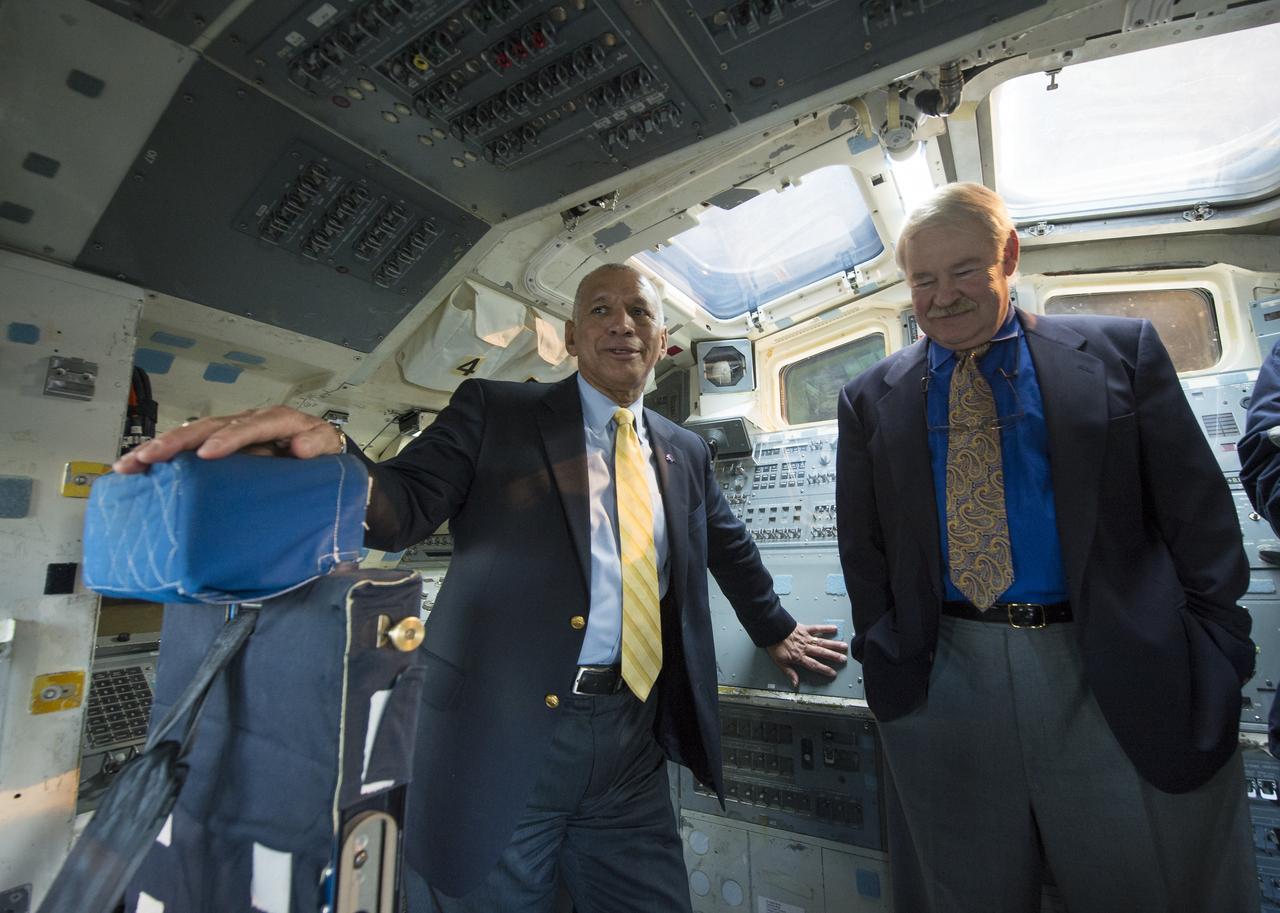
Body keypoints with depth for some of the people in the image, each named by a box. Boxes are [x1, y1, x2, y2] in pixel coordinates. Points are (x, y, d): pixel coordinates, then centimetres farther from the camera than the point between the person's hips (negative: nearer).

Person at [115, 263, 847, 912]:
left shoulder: (686, 452, 11)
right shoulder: (497, 411, 0)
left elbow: (730, 547, 23)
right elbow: (406, 505, -10)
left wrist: (776, 630, 31)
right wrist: (332, 461, -31)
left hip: (631, 743, 4)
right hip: (505, 732, -3)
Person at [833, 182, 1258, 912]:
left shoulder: (1122, 351, 3)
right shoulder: (872, 399, 4)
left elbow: (1200, 516, 2)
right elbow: (863, 550, 5)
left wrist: (1214, 658, -4)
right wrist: (888, 664, 0)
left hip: (1119, 677, 0)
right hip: (945, 682, 1)